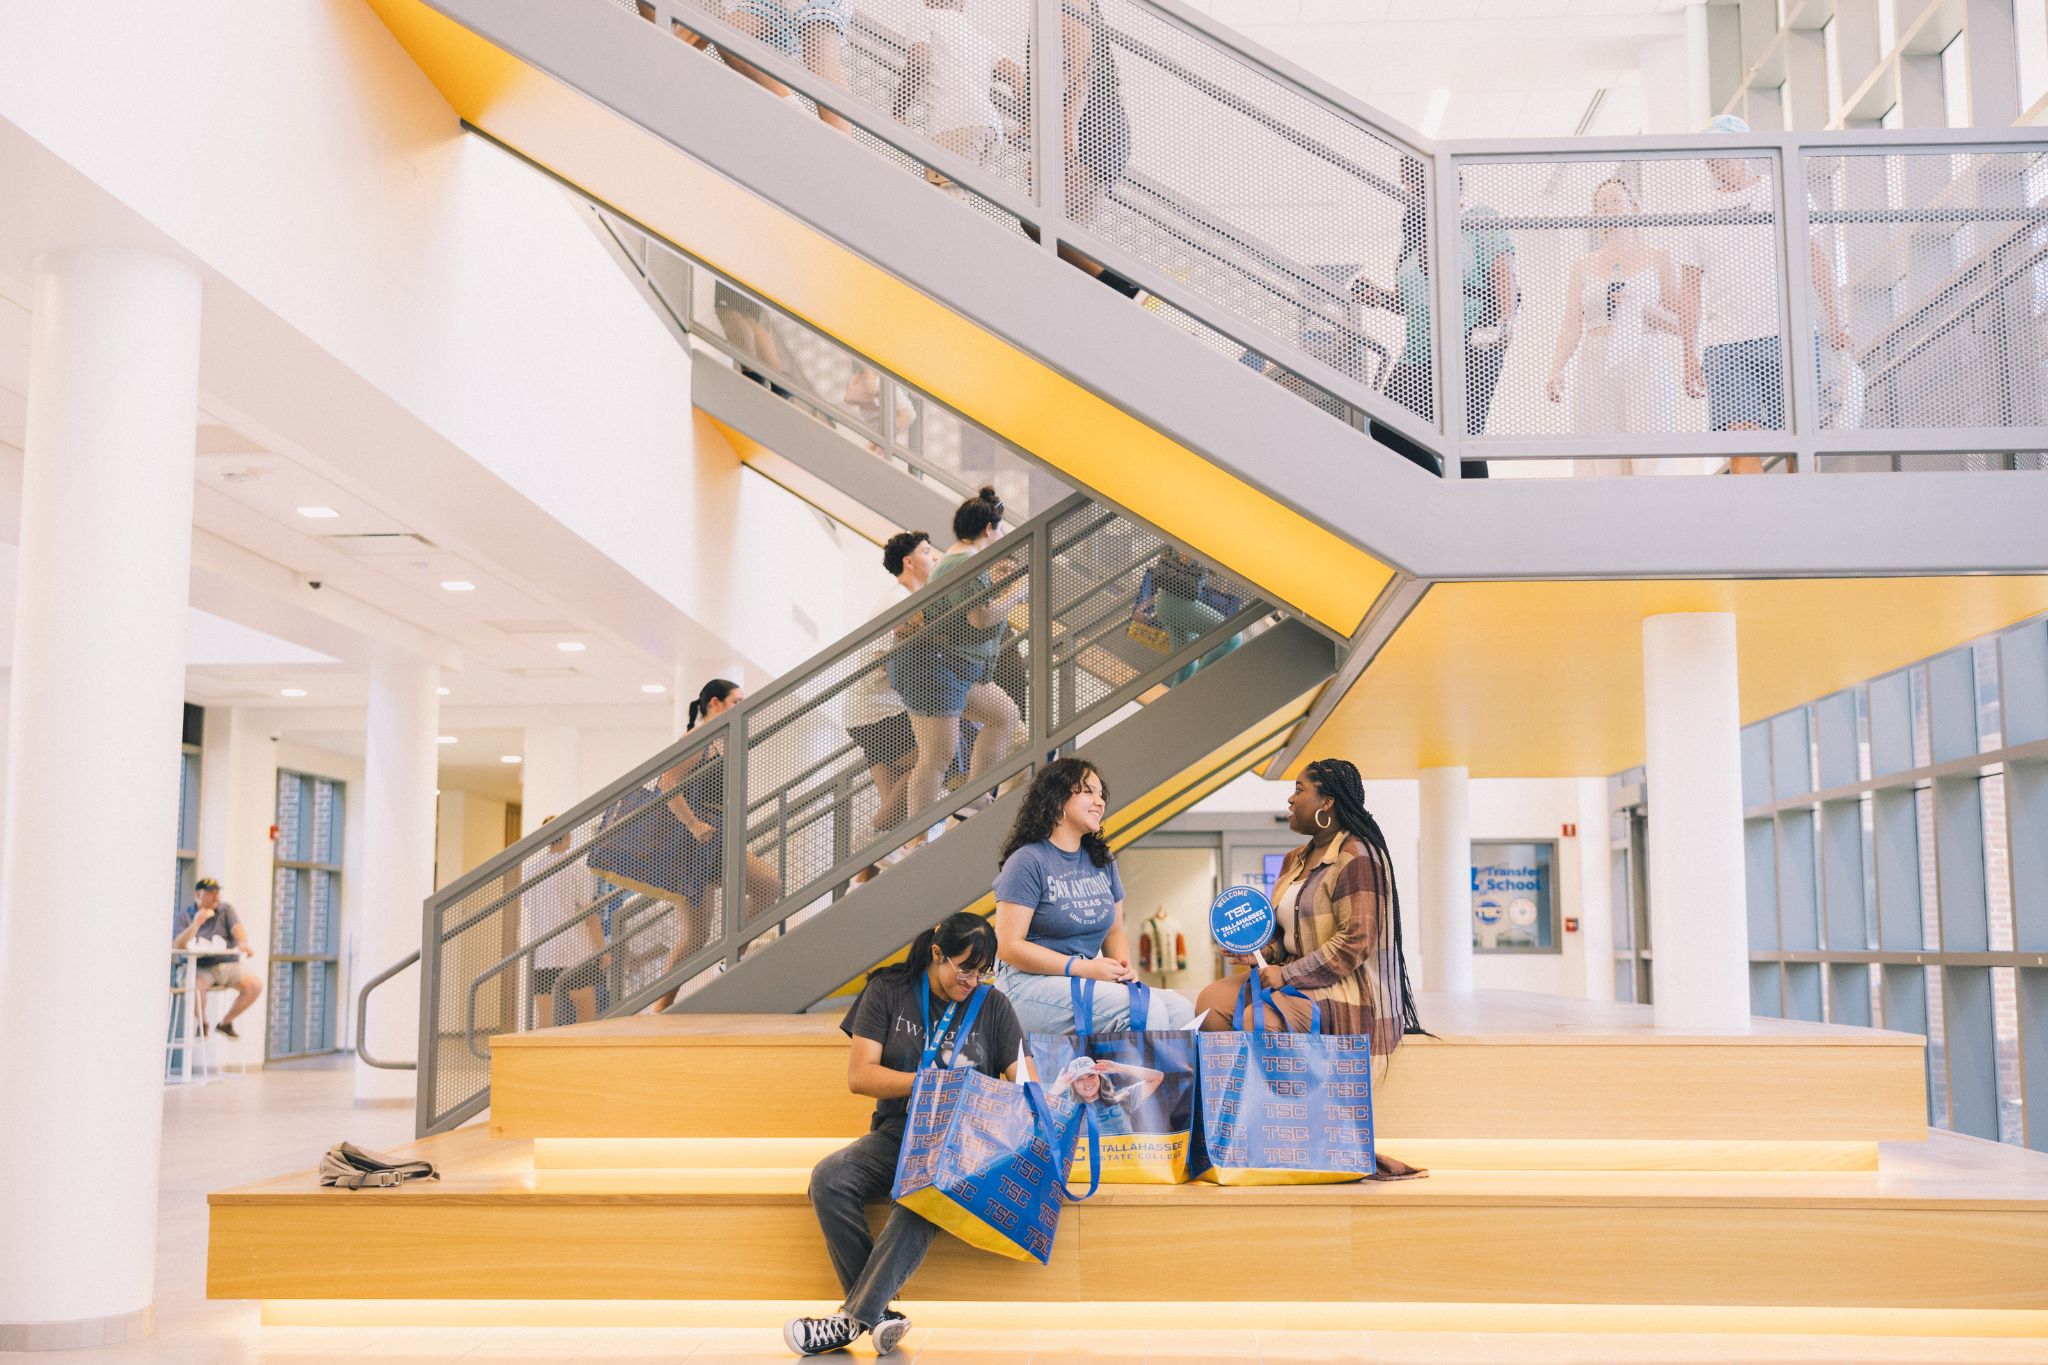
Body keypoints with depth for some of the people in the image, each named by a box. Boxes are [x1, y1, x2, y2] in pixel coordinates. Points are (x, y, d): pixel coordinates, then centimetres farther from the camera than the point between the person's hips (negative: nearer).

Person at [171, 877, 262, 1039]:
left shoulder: (226, 910, 11)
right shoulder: (182, 916, 5)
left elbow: (237, 929, -8)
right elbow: (178, 945, -8)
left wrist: (244, 944, -32)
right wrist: (196, 923, -21)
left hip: (229, 965, 3)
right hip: (199, 968, -3)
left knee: (255, 985, -21)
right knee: (195, 985, -37)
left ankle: (226, 1022, 3)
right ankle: (202, 1024, -4)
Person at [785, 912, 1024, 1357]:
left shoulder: (993, 1006, 8)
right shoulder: (889, 991, 5)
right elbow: (860, 1076, -2)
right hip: (898, 1133, 2)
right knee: (829, 1177, -28)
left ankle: (854, 1317, -32)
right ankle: (880, 1314, -29)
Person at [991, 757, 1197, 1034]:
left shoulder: (1102, 860, 15)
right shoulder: (1028, 861, -8)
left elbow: (1114, 930, 20)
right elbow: (1009, 946, -13)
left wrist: (1122, 966, -4)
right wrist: (1083, 968, -19)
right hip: (1030, 983, -7)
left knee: (1182, 1011, -15)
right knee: (1146, 1009, -28)